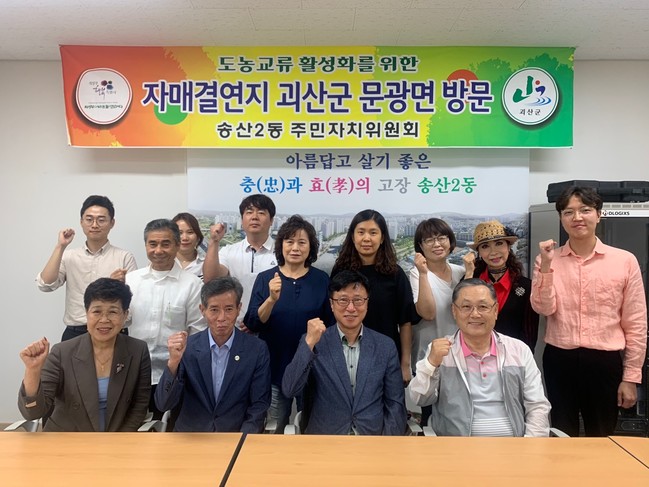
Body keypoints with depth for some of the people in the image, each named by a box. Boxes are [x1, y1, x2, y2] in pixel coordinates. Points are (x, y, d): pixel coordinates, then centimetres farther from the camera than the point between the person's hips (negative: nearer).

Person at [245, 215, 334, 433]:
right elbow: (253, 324, -9)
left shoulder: (322, 280, -3)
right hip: (274, 368, 0)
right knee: (275, 427, 14)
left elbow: (330, 324, 3)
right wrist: (272, 299, -26)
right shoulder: (265, 278, -4)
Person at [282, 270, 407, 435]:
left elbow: (395, 403, 7)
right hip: (323, 434, 0)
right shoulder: (313, 342, 1)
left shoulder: (386, 346, 4)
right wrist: (309, 343, -17)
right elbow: (289, 391, -9)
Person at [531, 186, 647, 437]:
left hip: (605, 361, 0)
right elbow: (544, 308, -8)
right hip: (559, 360, 1)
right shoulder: (548, 260, 2)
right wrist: (546, 266, -17)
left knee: (602, 438, 15)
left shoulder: (625, 260, -3)